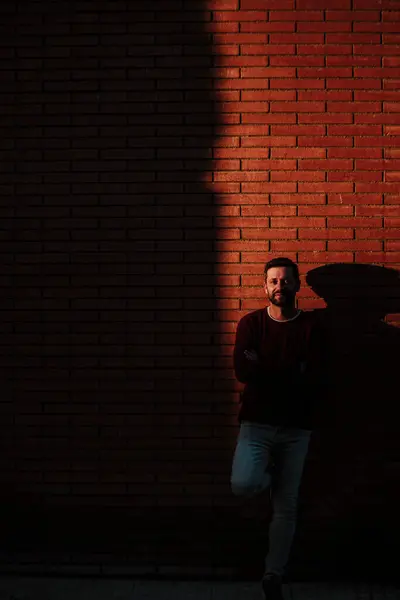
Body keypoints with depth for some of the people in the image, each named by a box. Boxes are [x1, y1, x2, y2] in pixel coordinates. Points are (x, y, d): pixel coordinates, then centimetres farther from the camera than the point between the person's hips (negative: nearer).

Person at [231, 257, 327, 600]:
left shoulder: (311, 327, 1)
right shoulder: (251, 323, 2)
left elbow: (315, 383, -9)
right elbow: (242, 371, -12)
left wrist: (265, 371, -11)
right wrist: (291, 374, -13)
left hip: (296, 427, 0)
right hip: (257, 423, 0)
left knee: (286, 508, 5)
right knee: (243, 485, -25)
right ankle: (268, 475, 11)